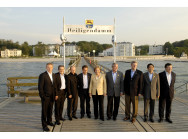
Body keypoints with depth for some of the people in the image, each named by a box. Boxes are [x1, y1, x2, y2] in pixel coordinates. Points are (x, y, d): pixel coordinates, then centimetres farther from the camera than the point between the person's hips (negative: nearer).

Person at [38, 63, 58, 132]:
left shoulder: (53, 75, 9)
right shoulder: (42, 75, -12)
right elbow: (40, 87, -12)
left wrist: (56, 94, 10)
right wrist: (42, 96, -14)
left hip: (52, 97, 6)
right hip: (45, 97, -6)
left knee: (50, 110, 18)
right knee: (44, 111, 2)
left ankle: (49, 121, 35)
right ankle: (44, 125, 12)